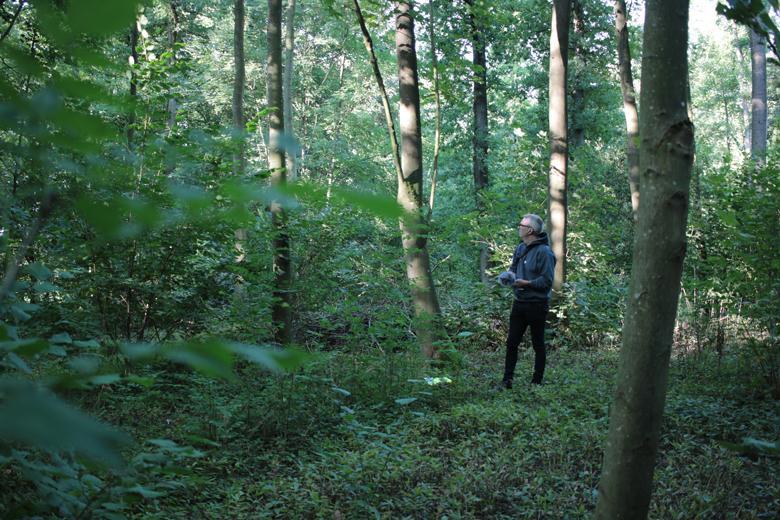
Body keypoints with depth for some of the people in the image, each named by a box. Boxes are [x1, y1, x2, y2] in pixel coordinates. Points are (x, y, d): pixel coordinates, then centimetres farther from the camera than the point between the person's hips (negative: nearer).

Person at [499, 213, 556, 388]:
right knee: (512, 342, 8)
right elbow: (513, 268, 21)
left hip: (536, 305, -7)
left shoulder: (544, 251, -16)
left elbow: (547, 281, -19)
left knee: (538, 344, 7)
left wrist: (527, 283, -25)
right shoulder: (520, 248, 8)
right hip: (519, 302, 7)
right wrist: (510, 276, 0)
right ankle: (507, 379, 14)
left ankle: (537, 382, 17)